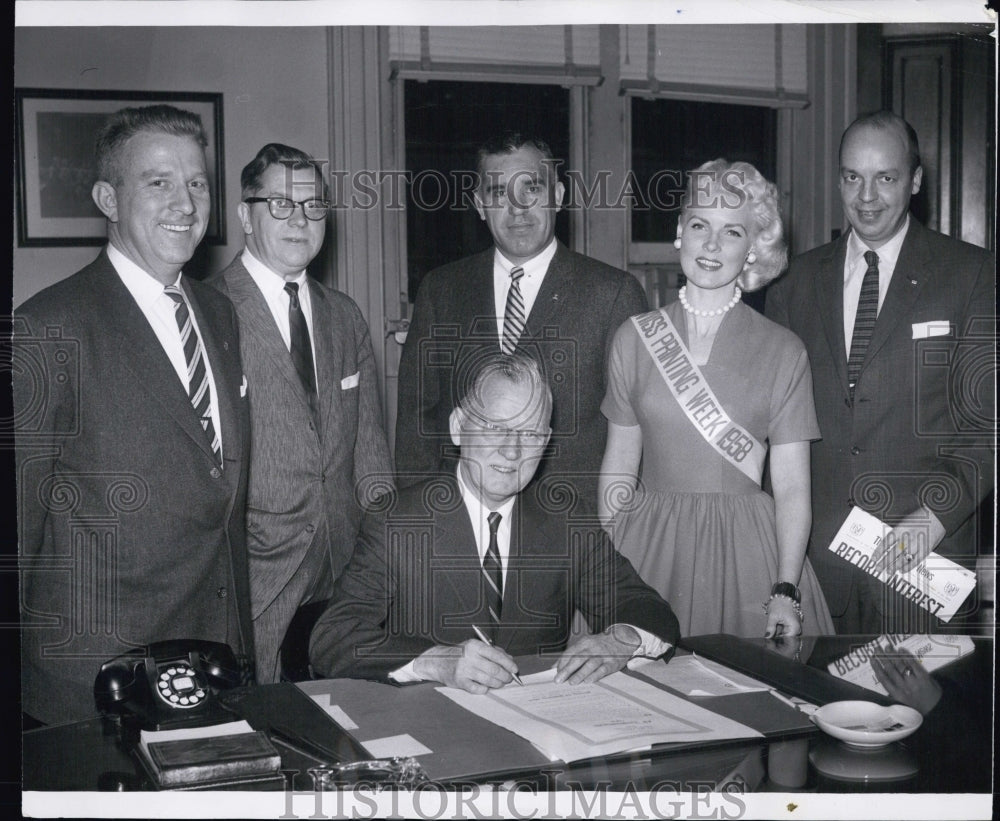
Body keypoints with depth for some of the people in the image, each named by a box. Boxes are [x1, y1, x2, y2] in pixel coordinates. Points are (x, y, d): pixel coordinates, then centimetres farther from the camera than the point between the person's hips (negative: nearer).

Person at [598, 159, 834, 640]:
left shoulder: (782, 352, 0)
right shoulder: (634, 339, 5)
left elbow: (792, 487, -3)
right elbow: (618, 465, 8)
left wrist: (786, 593, -13)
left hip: (746, 553, -1)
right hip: (651, 549, 1)